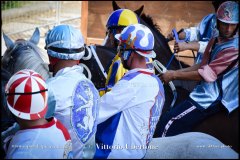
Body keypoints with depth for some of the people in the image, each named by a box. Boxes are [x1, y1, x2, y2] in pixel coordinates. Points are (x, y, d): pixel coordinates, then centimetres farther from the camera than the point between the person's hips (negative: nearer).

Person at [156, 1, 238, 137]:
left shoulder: (234, 47, -20)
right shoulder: (215, 41, 10)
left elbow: (208, 74, -22)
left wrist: (174, 75, -15)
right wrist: (174, 73, 1)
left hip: (211, 100, -9)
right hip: (204, 93, 9)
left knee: (168, 125, -12)